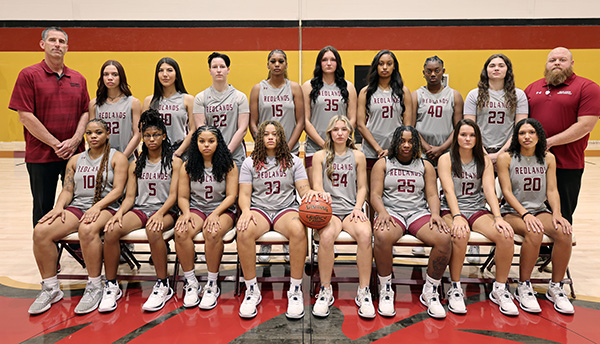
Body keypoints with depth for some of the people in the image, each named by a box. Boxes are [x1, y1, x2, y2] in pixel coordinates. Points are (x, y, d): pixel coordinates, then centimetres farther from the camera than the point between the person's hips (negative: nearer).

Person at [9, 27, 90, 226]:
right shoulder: (29, 75, -2)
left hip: (75, 154, 3)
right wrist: (55, 144, -13)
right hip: (41, 155, -3)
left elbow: (85, 112, 9)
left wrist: (74, 141, -7)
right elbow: (25, 116, -8)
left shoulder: (78, 79, 10)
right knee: (43, 209, 7)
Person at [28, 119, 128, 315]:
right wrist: (59, 207, -7)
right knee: (40, 231, -21)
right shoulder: (75, 160, 21)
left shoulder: (117, 158, 6)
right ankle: (50, 288, -8)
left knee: (87, 230, -39)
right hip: (77, 206, 5)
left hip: (105, 207, -5)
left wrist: (97, 207, -19)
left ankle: (94, 288, -25)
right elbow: (67, 190, 15)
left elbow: (118, 190, -4)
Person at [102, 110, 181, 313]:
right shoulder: (136, 164, 17)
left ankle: (163, 286, -23)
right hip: (139, 209, 4)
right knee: (111, 231, -26)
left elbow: (173, 195, -3)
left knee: (153, 230, -38)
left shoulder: (174, 162, 6)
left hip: (165, 211, -3)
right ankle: (111, 285, -10)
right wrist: (119, 213, -10)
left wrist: (160, 214, -21)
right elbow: (130, 197, 11)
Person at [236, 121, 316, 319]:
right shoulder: (250, 163, 14)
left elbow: (303, 189, 5)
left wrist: (310, 193, -21)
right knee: (244, 231, -34)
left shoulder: (293, 162, 13)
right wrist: (246, 211, -16)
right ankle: (251, 290, -19)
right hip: (259, 209, 1)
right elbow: (244, 194, 7)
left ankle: (295, 290, -23)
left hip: (286, 209, 0)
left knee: (298, 229, -36)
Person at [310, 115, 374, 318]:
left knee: (365, 234, -34)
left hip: (351, 209, 1)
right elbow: (316, 185, 3)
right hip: (329, 210, -1)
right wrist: (323, 194, -21)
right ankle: (325, 291, -19)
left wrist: (358, 208, -4)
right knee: (326, 236, -36)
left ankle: (363, 292, -22)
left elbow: (362, 188, 15)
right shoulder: (320, 156, 12)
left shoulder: (358, 156, 16)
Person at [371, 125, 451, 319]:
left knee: (444, 239, -29)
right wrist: (383, 213, -18)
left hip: (419, 212, 2)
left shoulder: (425, 166, 19)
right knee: (382, 236, -38)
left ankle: (430, 291, -8)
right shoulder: (383, 164, 12)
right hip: (391, 211, -2)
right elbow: (375, 195, 3)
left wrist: (435, 214, -10)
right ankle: (385, 290, -16)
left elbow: (432, 195, 11)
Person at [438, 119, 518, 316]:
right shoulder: (446, 159, 2)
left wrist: (498, 217, -18)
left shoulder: (484, 160, 11)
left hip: (478, 211, 3)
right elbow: (449, 190, -12)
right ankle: (455, 288, -18)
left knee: (507, 236, -25)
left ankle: (500, 289, -5)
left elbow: (489, 189, -2)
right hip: (452, 211, -3)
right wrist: (457, 217, -27)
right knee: (460, 235, -37)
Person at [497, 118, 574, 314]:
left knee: (565, 232, -26)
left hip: (539, 210, 4)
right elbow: (507, 192, -9)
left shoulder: (548, 158, 9)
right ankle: (523, 287, -17)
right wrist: (525, 214, -21)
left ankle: (556, 287, -9)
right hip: (512, 212, -4)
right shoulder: (506, 158, -2)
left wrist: (557, 214, -12)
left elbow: (552, 190, 6)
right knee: (534, 232, -35)